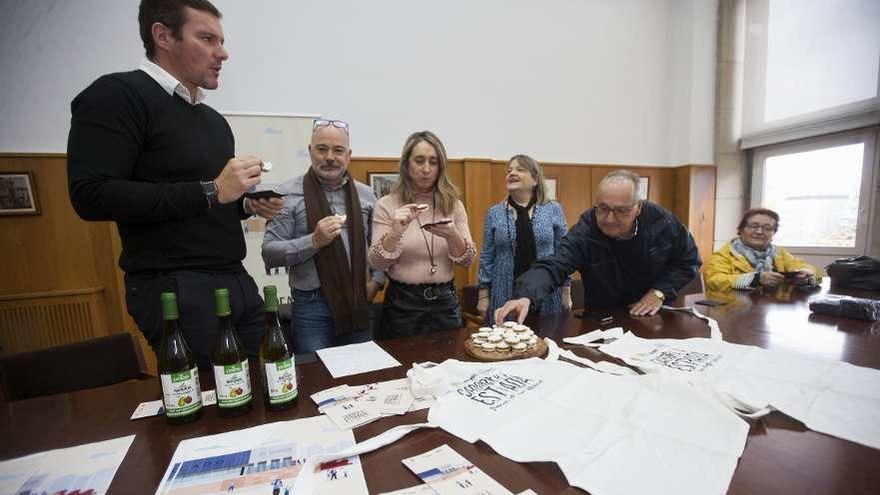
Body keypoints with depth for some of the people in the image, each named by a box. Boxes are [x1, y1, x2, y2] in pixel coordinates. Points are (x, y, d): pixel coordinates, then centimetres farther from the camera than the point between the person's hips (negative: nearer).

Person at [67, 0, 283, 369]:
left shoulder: (214, 119, 18)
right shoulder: (117, 95, -6)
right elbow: (91, 196, -17)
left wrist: (248, 205, 3)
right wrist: (211, 191, -19)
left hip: (236, 280, 7)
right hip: (177, 289, -7)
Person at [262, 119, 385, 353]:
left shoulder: (365, 194, 7)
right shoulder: (289, 194, -4)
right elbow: (269, 253, -8)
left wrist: (376, 281, 2)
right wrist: (314, 241, -21)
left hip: (358, 304, 4)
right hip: (311, 306, -3)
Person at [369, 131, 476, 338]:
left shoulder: (453, 204, 2)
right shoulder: (387, 205, -5)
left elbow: (467, 260, -1)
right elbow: (376, 263, -9)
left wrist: (452, 236, -20)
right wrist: (396, 231, -25)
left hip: (445, 300, 3)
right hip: (403, 302, -2)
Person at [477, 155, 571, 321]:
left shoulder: (553, 210, 1)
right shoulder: (494, 213, 2)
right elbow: (487, 257, 4)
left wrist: (566, 291, 2)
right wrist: (483, 295, 2)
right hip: (506, 295, 0)